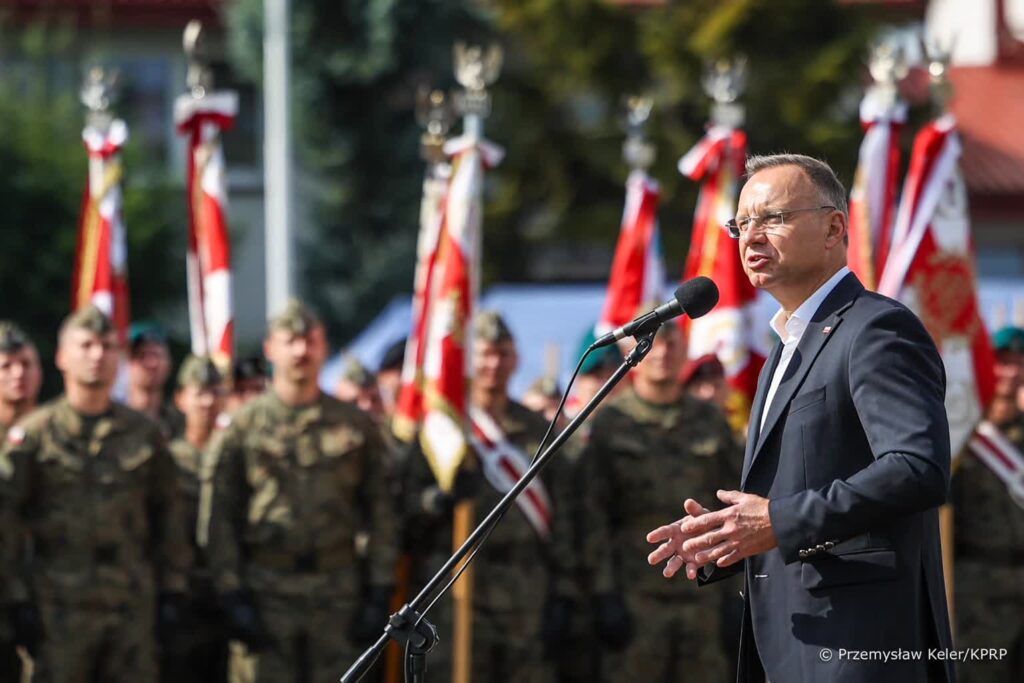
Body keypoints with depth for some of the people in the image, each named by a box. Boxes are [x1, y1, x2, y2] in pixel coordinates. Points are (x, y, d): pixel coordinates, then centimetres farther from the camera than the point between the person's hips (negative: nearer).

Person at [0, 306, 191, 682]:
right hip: (59, 605, -3)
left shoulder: (143, 433, 10)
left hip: (133, 604, 3)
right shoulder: (32, 435, 0)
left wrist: (172, 592, 9)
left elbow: (168, 516, 15)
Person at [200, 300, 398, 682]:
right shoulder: (242, 428, 4)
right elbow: (217, 521, 2)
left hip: (339, 591, 2)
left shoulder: (356, 426, 9)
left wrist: (379, 594, 1)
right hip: (265, 590, -2)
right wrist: (233, 597, -6)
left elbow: (382, 514, 9)